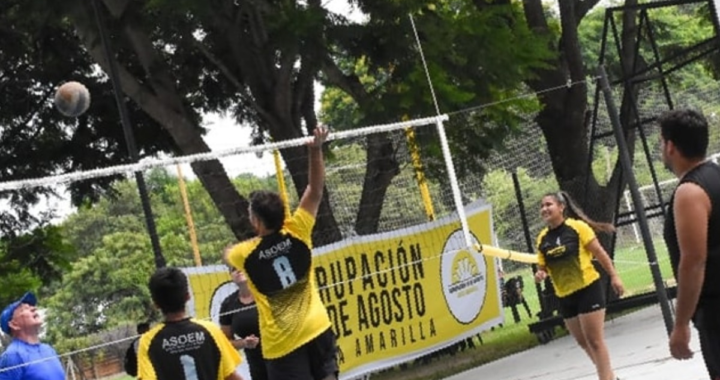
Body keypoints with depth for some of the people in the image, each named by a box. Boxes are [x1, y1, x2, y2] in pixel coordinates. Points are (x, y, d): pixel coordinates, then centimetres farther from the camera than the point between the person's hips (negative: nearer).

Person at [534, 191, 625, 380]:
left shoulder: (577, 227, -10)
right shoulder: (542, 238, 4)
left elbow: (599, 253, -7)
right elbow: (543, 266, 13)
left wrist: (614, 276, -9)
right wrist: (540, 274, -9)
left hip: (588, 289, -6)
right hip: (565, 297, 6)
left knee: (594, 340, -5)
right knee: (584, 342, 14)